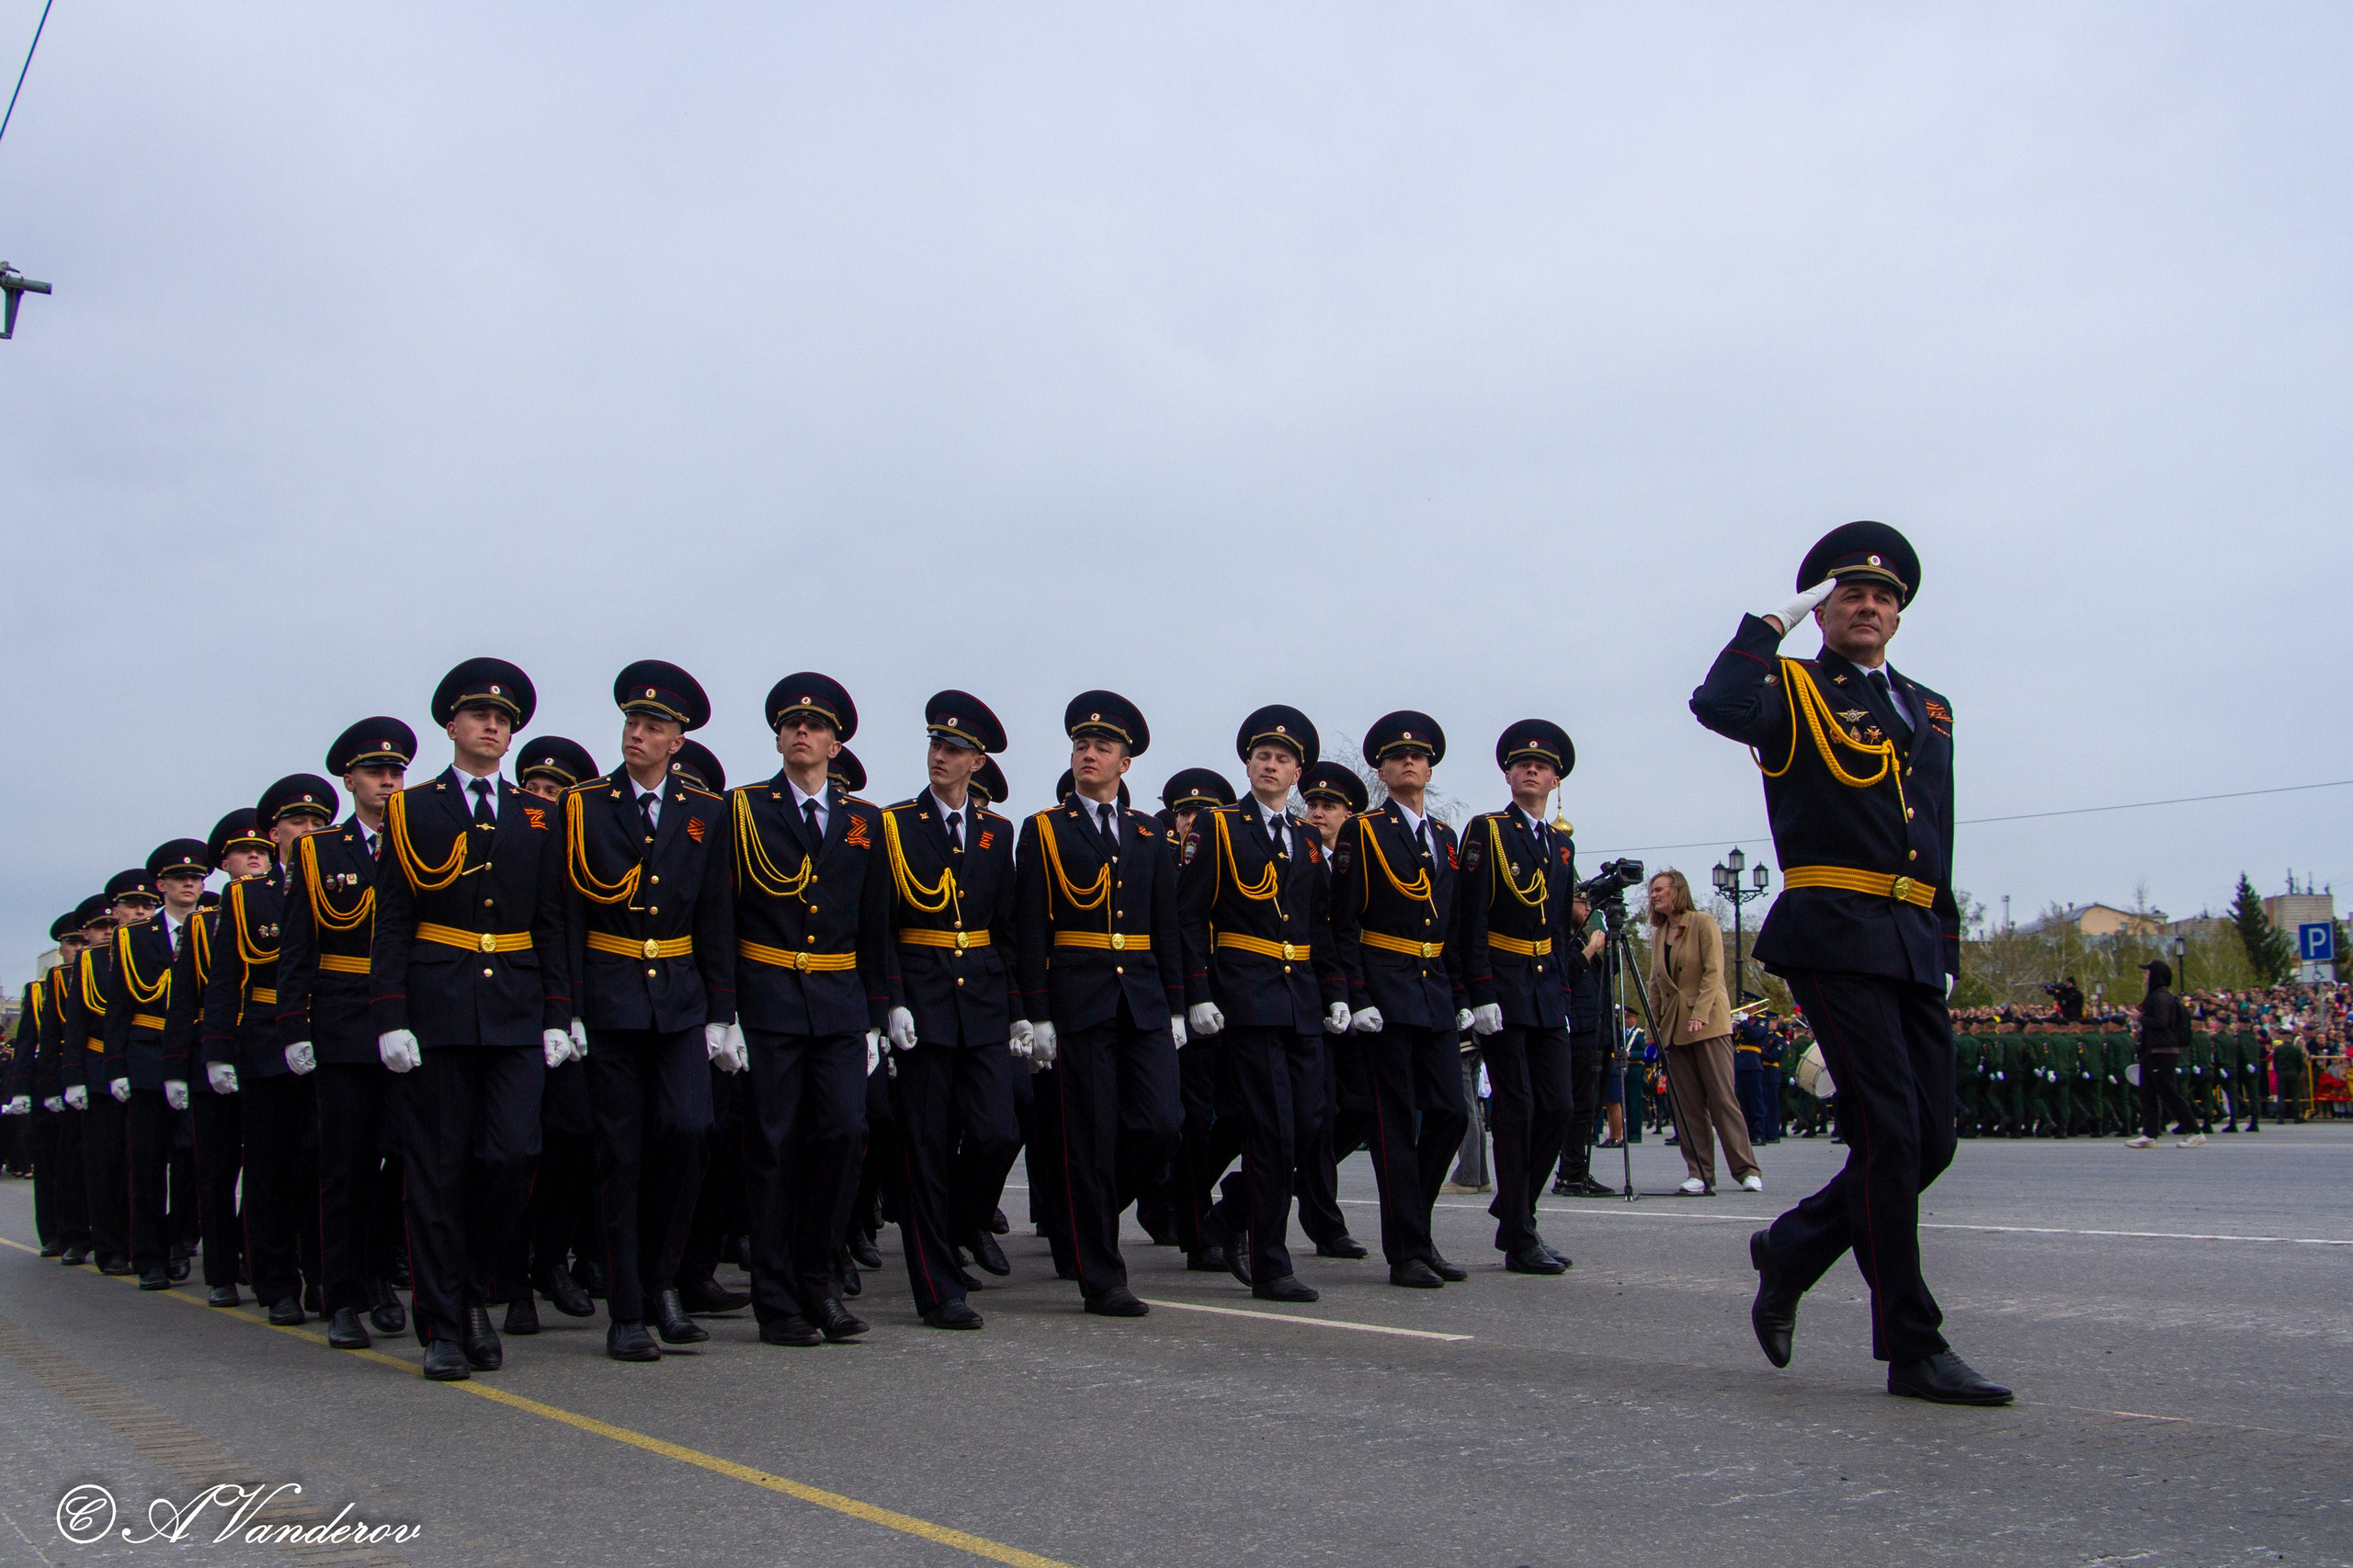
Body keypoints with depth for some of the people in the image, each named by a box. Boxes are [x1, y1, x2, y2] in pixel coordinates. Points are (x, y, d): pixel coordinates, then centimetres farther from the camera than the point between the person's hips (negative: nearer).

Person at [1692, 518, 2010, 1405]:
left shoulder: (1930, 711, 23)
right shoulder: (1791, 690, 4)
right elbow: (1720, 708, -21)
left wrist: (1946, 945, 20)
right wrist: (1772, 621, -6)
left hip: (1915, 947, 7)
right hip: (1835, 938, -7)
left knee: (1930, 1140, 5)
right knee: (1887, 1133, -10)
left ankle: (1790, 1251, 25)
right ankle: (1912, 1349, -3)